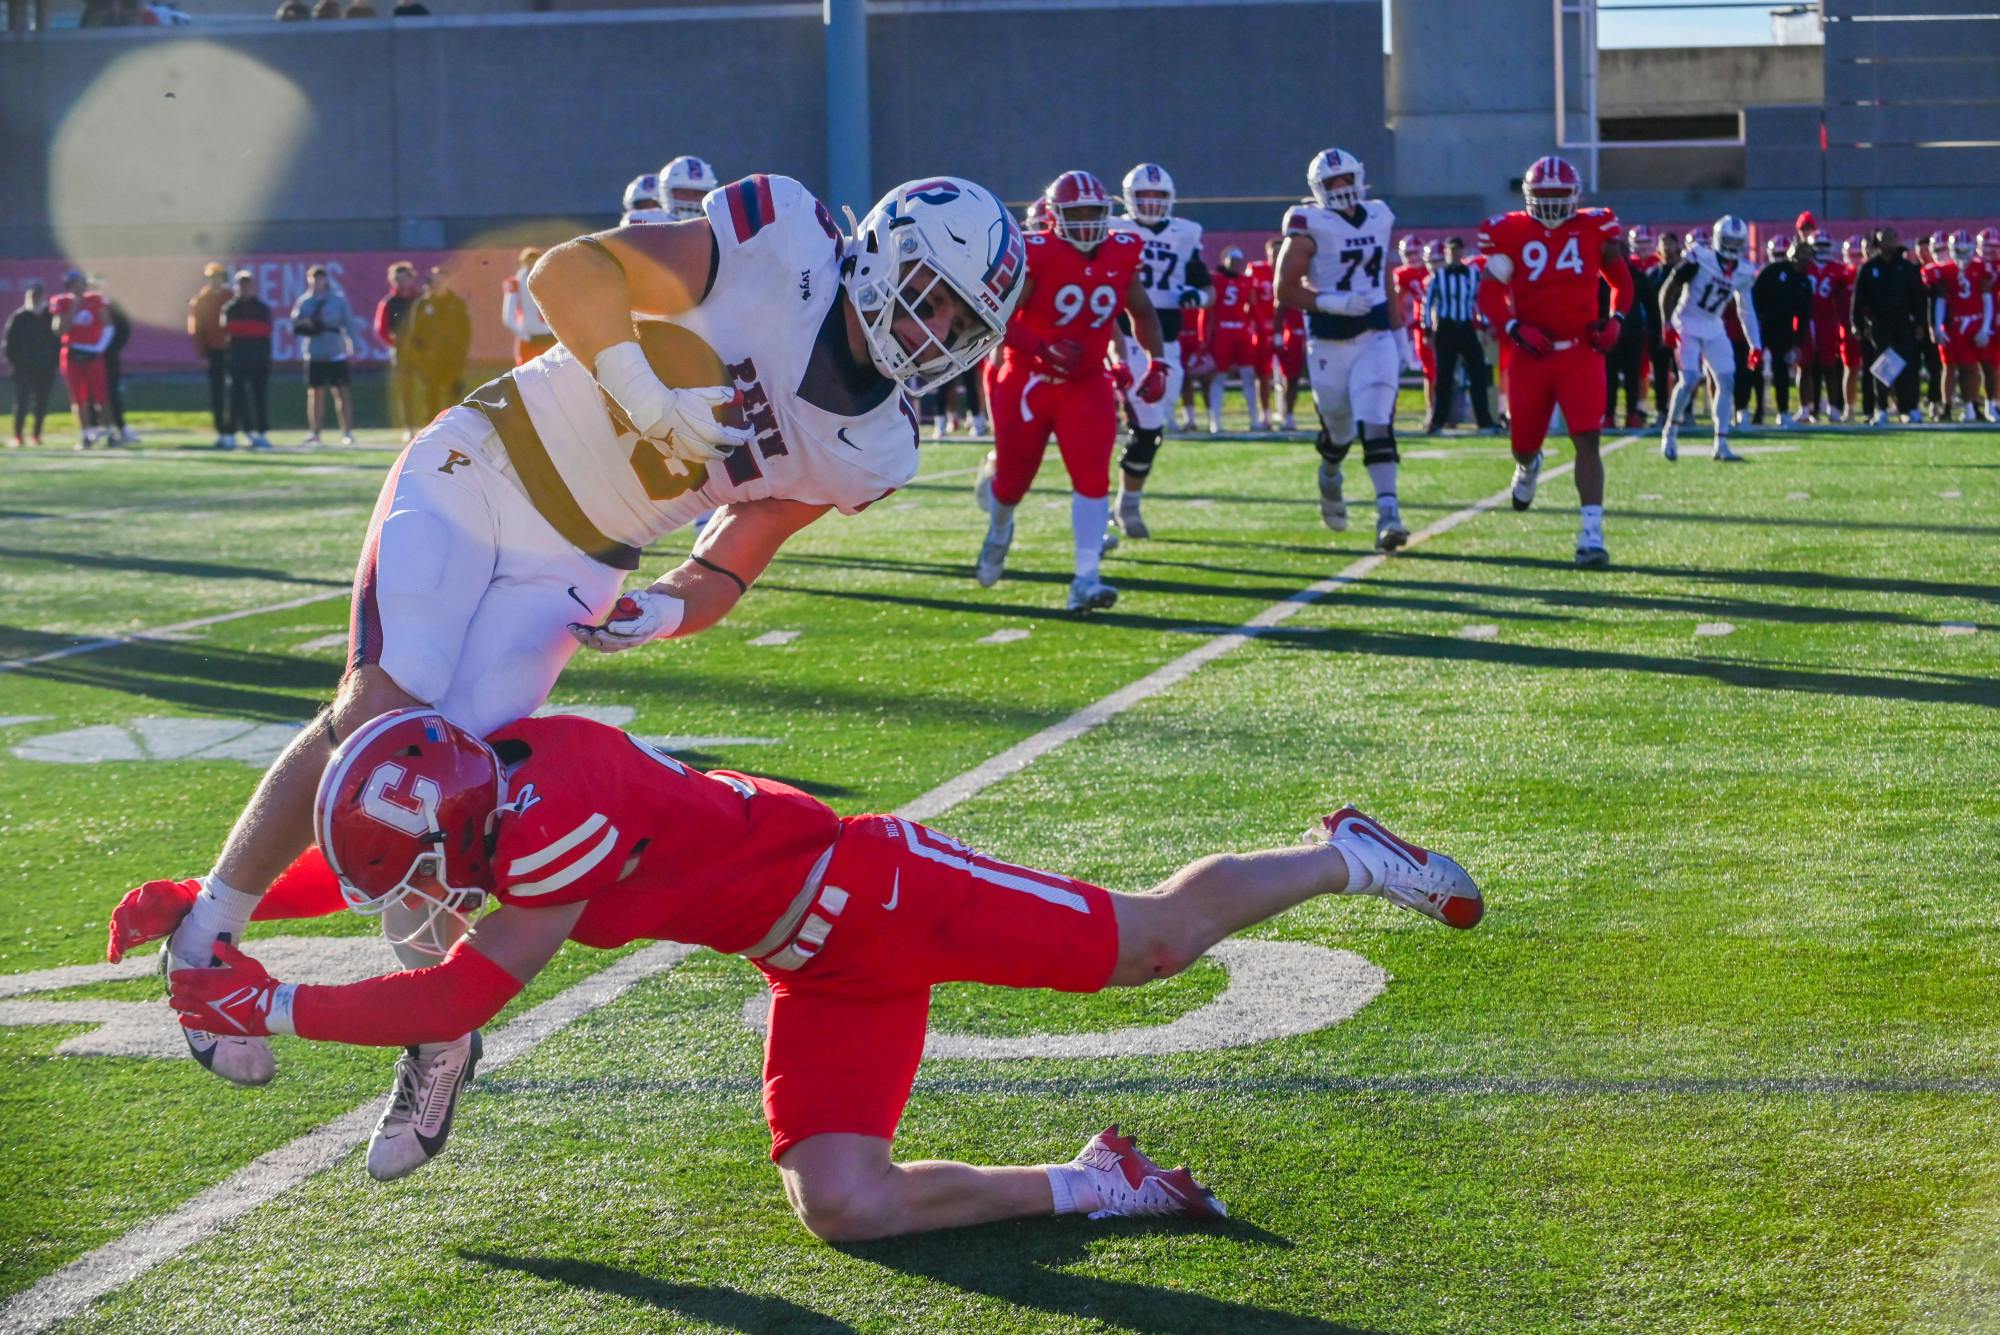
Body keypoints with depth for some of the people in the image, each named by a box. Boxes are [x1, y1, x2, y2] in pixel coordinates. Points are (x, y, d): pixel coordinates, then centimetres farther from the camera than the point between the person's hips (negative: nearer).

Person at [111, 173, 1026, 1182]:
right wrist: (651, 400, -29)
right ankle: (210, 927, 3)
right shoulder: (779, 236, -14)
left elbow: (727, 570, 6)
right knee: (381, 714, -17)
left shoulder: (867, 451, 0)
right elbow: (569, 272, -16)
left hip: (571, 563, 3)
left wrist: (660, 612, -15)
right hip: (480, 469, -3)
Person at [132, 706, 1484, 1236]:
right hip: (827, 975, 8)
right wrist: (209, 901, 8)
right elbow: (363, 859, 15)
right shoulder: (496, 784, -4)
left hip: (878, 888, -8)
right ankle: (1092, 1186, 10)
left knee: (1152, 944, 7)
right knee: (842, 1204, -3)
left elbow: (458, 1002, -26)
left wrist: (271, 1004, -22)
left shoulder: (559, 812, -31)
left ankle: (1345, 856, 31)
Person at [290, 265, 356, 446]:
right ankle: (314, 433, 10)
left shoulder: (338, 299, 1)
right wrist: (309, 327, -19)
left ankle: (347, 432, -1)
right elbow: (295, 326, 1)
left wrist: (351, 345, -8)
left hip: (336, 354, -2)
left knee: (341, 392, -2)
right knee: (315, 393, 5)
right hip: (314, 355, 2)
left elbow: (349, 322, 0)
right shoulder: (303, 301, 6)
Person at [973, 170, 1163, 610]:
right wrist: (1041, 349, -31)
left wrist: (1156, 363, 4)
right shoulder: (1035, 256, -16)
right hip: (1028, 381, -3)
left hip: (1086, 384, 3)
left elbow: (1142, 313, 15)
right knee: (1013, 481, 9)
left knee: (1092, 477, -16)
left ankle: (1086, 579, -17)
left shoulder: (1121, 255, -1)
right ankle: (998, 531, 46)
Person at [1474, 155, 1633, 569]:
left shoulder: (1594, 230, 3)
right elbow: (1488, 293, 0)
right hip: (1532, 353, 1)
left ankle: (1591, 534, -16)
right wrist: (1514, 329, -15)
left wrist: (1615, 320, -1)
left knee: (1587, 441, -13)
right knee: (1524, 443, 12)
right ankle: (1528, 466, 52)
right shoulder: (1511, 234, -1)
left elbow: (1621, 282, 16)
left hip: (1581, 353, -1)